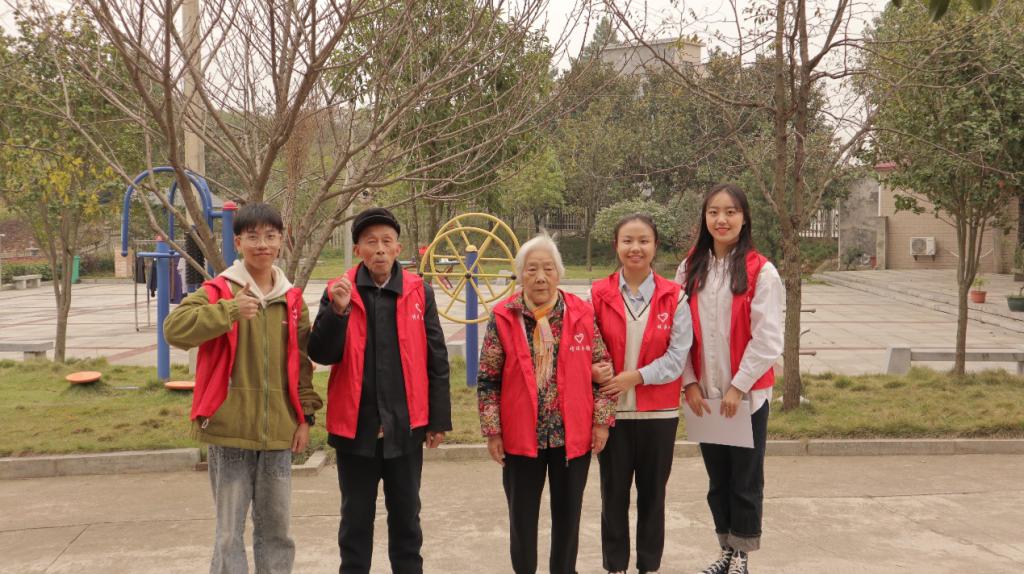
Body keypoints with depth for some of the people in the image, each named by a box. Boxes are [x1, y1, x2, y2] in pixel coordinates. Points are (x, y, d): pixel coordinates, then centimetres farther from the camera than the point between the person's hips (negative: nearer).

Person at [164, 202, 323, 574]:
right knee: (229, 530, 4)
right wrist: (229, 310, -29)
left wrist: (305, 415, 6)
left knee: (275, 526, 14)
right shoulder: (219, 290, -4)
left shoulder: (293, 299, 7)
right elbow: (174, 328, -19)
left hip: (277, 431, 3)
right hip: (229, 430, -3)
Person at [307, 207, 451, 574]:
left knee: (405, 516, 14)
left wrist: (439, 419, 1)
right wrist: (338, 311, -20)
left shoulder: (419, 292, 0)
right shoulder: (339, 291, 0)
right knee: (356, 517, 12)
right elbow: (321, 355, -6)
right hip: (355, 425, 0)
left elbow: (436, 361, 2)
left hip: (406, 425, 0)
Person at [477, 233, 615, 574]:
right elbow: (488, 380, -2)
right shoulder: (503, 318, -5)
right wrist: (492, 430, -4)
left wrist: (602, 420, -1)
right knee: (522, 516, 11)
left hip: (574, 433, 1)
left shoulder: (582, 314, -2)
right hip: (521, 434, -1)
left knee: (568, 513, 13)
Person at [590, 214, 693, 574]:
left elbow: (677, 356, -8)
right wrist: (594, 369, -22)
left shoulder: (674, 297, -2)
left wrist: (633, 377, -17)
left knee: (652, 493, 11)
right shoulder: (598, 295, 0)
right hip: (612, 410, 1)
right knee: (614, 493, 9)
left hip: (659, 412, 0)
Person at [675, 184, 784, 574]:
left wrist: (738, 386, -13)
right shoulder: (690, 270, 4)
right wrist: (690, 382, -4)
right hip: (704, 395, 4)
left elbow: (767, 339, -12)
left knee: (745, 480, 6)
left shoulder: (761, 272, -9)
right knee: (717, 478, 14)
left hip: (747, 394, -4)